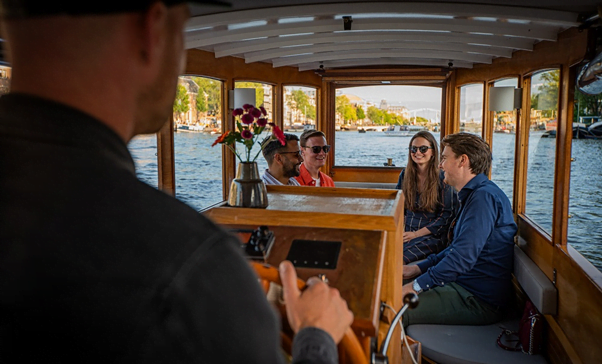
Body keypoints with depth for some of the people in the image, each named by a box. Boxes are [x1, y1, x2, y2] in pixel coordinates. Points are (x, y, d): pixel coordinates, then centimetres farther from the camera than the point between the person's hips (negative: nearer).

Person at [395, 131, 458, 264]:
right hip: (407, 233, 5)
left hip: (434, 236, -4)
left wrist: (416, 234, -12)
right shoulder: (405, 175, 11)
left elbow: (446, 216, -6)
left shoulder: (443, 178, -5)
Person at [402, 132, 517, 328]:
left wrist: (418, 285, -22)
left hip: (479, 300, -10)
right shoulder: (473, 195, 16)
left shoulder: (484, 196, -20)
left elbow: (464, 256, -27)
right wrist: (420, 268, 12)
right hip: (464, 286, 11)